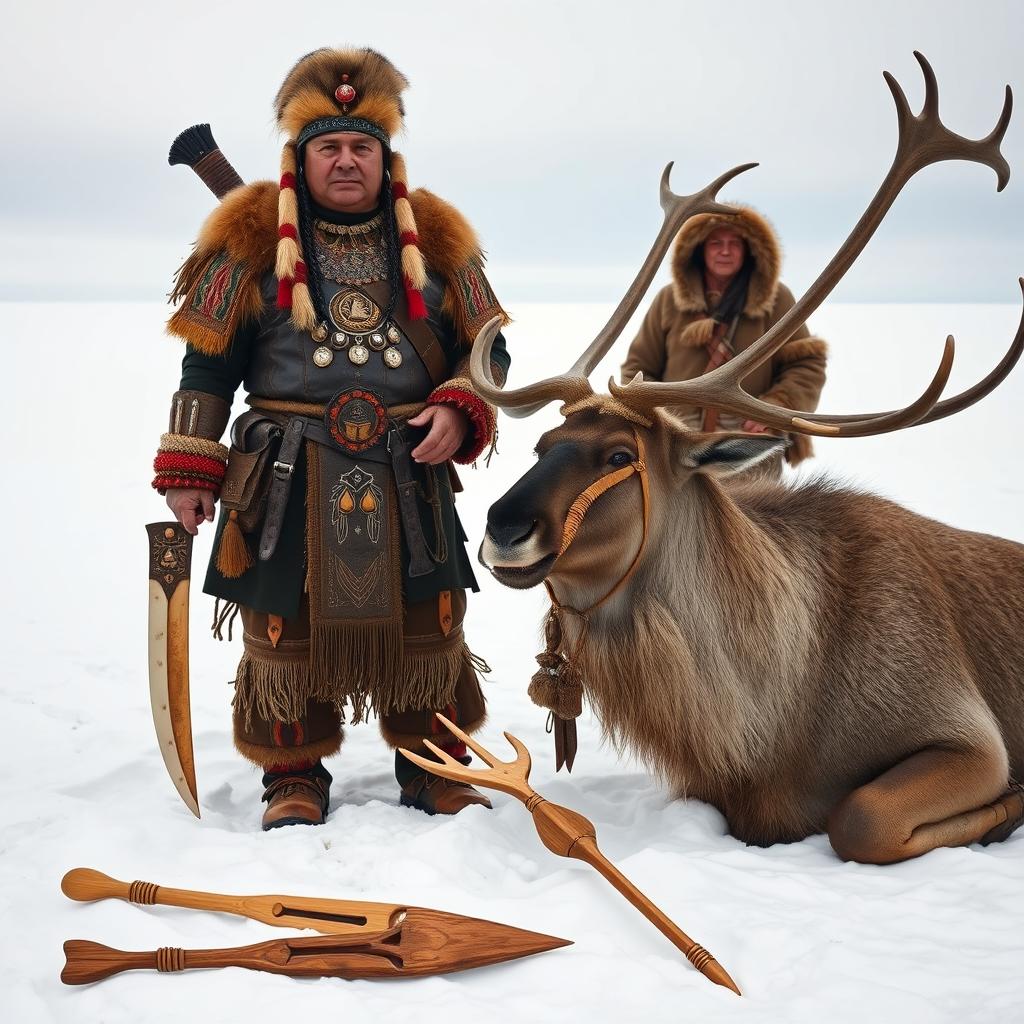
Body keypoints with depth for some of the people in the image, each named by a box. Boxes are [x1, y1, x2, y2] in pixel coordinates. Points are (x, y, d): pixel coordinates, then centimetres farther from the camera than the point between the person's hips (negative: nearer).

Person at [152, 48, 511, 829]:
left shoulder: (434, 237, 7)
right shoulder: (253, 237, 1)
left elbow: (487, 347, 11)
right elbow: (209, 363, 3)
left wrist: (458, 412, -8)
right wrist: (188, 470, 0)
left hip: (408, 474, 2)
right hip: (289, 479, -1)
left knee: (426, 629, 8)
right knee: (289, 630, 5)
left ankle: (434, 769, 26)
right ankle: (295, 777, 23)